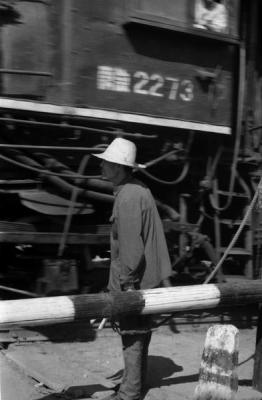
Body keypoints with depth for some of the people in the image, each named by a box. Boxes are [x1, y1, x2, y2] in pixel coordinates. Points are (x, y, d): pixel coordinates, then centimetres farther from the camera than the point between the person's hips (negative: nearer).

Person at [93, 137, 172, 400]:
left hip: (134, 281, -10)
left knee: (132, 334, 0)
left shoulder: (128, 198, -22)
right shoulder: (139, 190, 10)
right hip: (147, 278, 10)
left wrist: (128, 282, -20)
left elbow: (131, 245, -25)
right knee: (139, 331, 20)